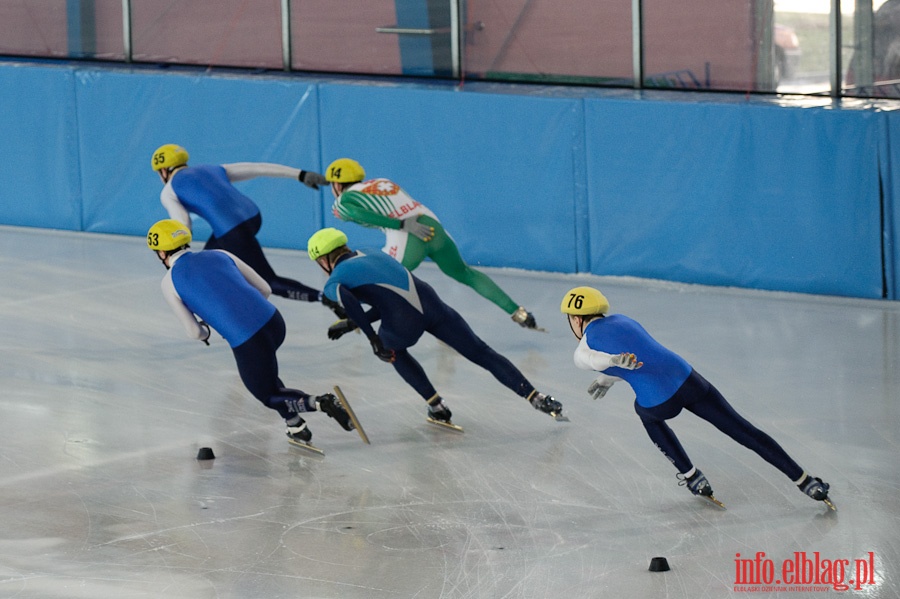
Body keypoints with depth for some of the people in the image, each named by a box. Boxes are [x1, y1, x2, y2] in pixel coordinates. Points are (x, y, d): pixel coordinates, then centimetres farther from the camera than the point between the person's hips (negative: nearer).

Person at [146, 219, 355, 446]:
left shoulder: (169, 283, 7)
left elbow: (194, 332, 8)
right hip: (274, 321, 6)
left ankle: (321, 403, -7)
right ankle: (296, 427, 21)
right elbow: (265, 289, 22)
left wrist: (203, 334, 31)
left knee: (269, 395, 17)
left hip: (247, 342, -6)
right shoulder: (219, 255, 20)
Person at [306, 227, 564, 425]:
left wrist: (373, 339, -10)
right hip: (431, 305, 4)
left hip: (404, 323, -4)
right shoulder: (374, 255, 30)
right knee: (482, 353, 10)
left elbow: (349, 301, -13)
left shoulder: (334, 281, 11)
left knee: (393, 350, 31)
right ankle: (537, 399, 1)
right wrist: (352, 324, 35)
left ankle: (437, 407, 26)